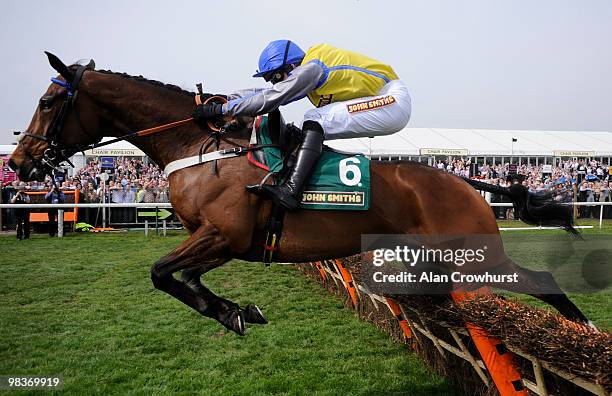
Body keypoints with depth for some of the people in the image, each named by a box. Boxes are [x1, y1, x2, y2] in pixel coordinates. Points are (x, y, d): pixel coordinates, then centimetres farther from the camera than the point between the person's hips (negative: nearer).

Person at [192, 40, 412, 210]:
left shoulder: (310, 67, -16)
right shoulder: (307, 73, 12)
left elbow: (270, 99, -20)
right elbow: (264, 93, 13)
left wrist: (220, 109, -17)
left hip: (393, 101, -10)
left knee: (316, 119, -21)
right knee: (311, 132, 7)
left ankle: (291, 190, -32)